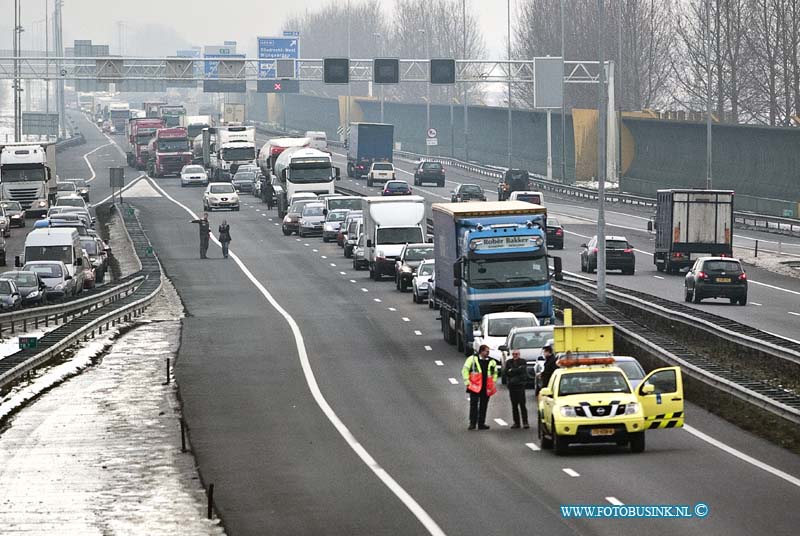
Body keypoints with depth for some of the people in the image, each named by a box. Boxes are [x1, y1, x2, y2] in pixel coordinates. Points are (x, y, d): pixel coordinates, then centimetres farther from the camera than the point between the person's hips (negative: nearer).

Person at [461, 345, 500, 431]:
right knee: (473, 405, -4)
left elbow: (495, 373, 24)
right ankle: (472, 423, 0)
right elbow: (465, 370, 1)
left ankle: (481, 424, 12)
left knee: (483, 406, 6)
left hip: (486, 388, 4)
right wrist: (467, 382, -5)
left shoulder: (491, 362, 11)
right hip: (475, 387, -4)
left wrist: (494, 383, 12)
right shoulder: (472, 359, 0)